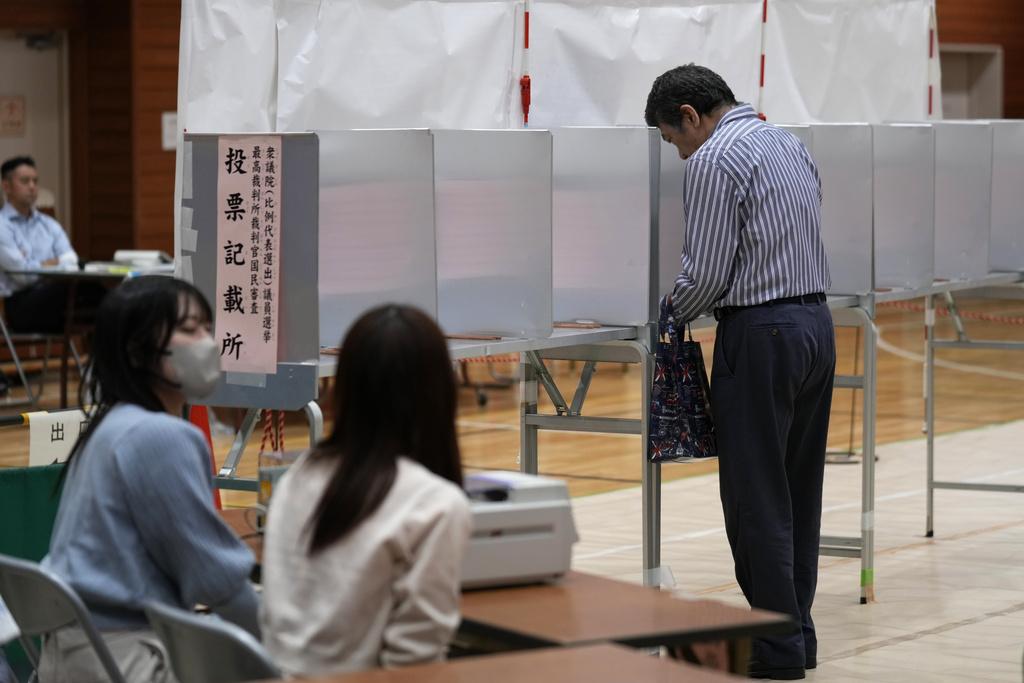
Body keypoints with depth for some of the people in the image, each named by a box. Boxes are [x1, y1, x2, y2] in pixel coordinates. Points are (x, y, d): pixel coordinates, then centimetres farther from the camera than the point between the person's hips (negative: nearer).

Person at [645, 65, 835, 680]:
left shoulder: (715, 160, -12)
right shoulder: (789, 143, 15)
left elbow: (707, 272, -15)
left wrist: (674, 314, 5)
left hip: (761, 334, -9)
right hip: (816, 322, 9)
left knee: (756, 497, -3)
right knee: (799, 490, 14)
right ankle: (797, 631, 19)